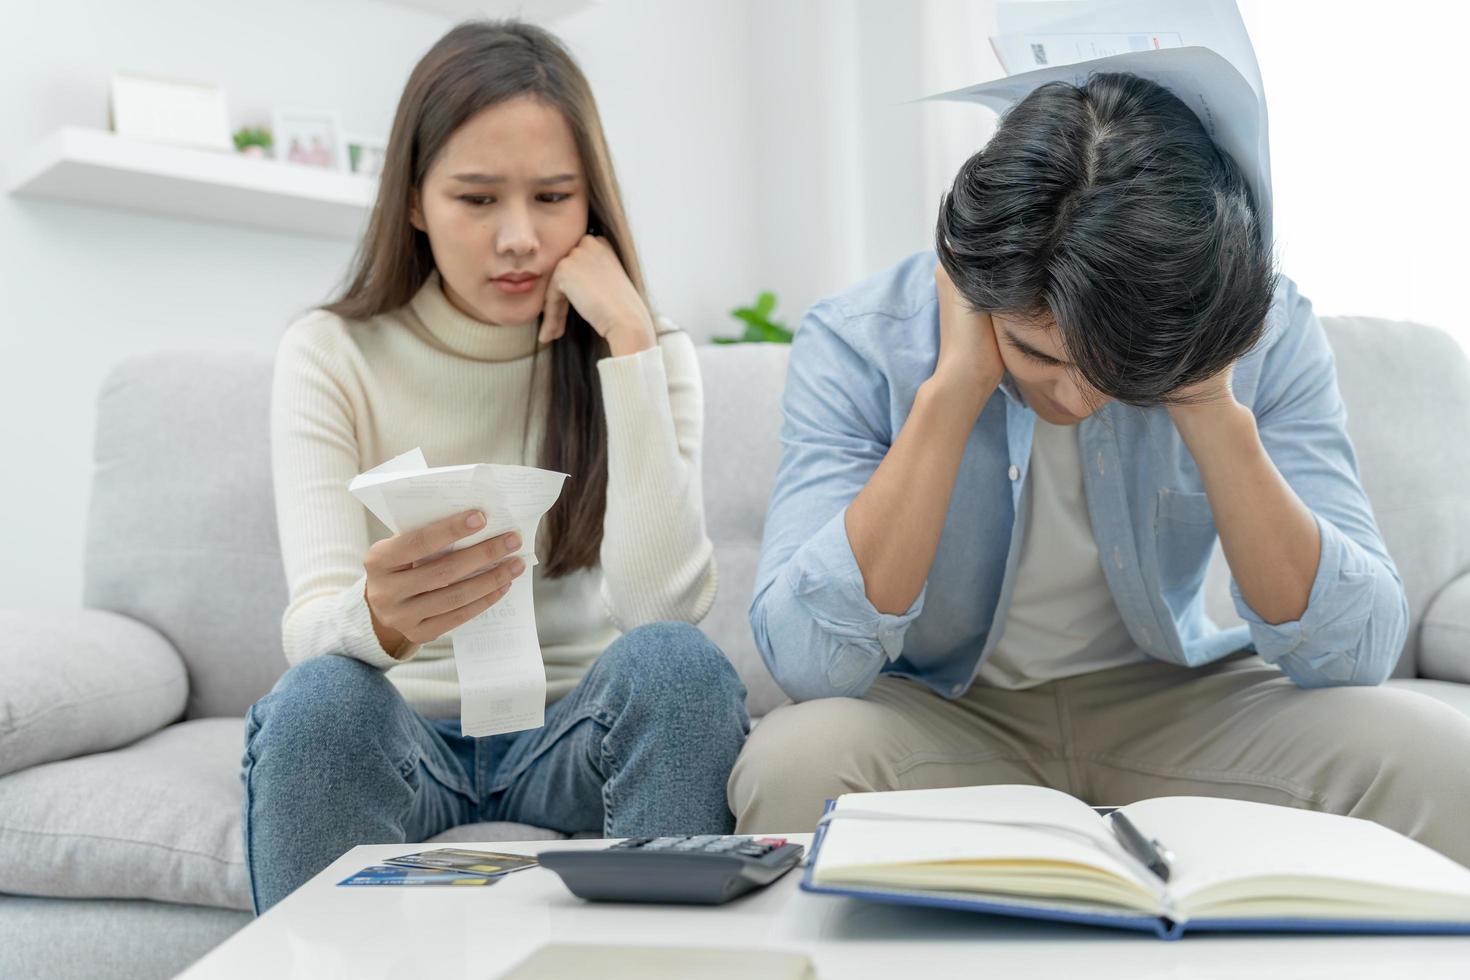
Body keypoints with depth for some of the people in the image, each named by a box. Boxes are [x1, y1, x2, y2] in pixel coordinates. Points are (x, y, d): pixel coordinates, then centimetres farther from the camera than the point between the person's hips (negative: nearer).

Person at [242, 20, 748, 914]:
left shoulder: (648, 354, -2)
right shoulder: (332, 356, -4)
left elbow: (667, 604, -19)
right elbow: (311, 627, -17)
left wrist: (625, 339, -21)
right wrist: (376, 618, -42)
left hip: (579, 733, 1)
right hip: (400, 731, 0)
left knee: (677, 666, -30)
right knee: (320, 700, -32)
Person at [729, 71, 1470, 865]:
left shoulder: (1268, 331, -13)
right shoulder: (854, 345, -19)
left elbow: (1354, 654, -17)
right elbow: (805, 662, -29)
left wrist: (1213, 412, -28)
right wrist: (951, 390, -31)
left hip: (1176, 705, 2)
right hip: (940, 714, -1)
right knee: (793, 766, -33)